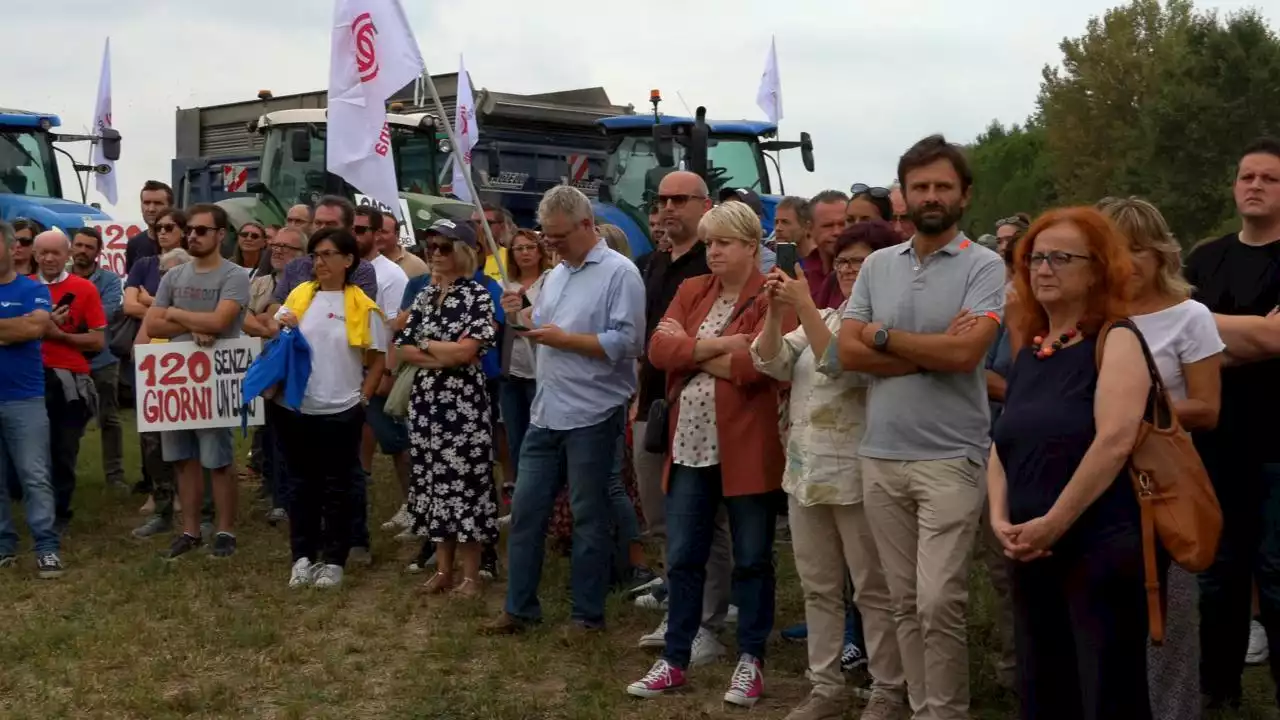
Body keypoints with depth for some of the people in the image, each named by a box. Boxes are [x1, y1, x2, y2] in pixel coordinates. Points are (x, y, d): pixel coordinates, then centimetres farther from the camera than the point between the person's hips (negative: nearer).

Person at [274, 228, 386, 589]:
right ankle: (303, 556, 19)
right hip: (297, 408, 3)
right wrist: (281, 329, -11)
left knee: (337, 487, 6)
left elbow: (377, 359, 1)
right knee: (301, 484, 10)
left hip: (341, 411, -3)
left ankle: (333, 560, 14)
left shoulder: (362, 306, -4)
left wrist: (363, 397, -5)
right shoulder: (299, 296, 4)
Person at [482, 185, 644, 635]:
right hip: (546, 412, 7)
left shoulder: (619, 272, -10)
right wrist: (524, 317, -1)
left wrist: (563, 339, -18)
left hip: (592, 416, -7)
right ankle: (519, 607, 20)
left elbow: (625, 343, -19)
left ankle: (588, 615, 15)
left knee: (588, 518, 3)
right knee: (526, 509, 9)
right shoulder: (556, 275, 15)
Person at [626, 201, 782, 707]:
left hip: (745, 448, -5)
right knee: (682, 558, 10)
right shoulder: (691, 291, 12)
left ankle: (751, 661, 18)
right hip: (690, 446, 5)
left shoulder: (771, 298, -7)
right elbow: (659, 349, -1)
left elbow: (756, 364, -22)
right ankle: (674, 660, 20)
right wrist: (716, 345, -15)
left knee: (751, 559, 7)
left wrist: (690, 352, -9)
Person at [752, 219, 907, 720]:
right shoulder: (822, 317, 13)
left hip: (857, 476, -7)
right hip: (805, 472, 7)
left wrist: (804, 307, -22)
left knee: (874, 592, 3)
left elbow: (843, 367, -22)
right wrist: (775, 311, -9)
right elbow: (770, 364, 5)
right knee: (818, 589, 13)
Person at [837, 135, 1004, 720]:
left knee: (939, 602, -7)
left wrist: (883, 335, -6)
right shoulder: (877, 265, 9)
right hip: (880, 456, 5)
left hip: (950, 458, -5)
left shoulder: (983, 267, -4)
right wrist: (932, 354, -9)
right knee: (905, 602, 11)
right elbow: (848, 352, 0)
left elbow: (966, 351, -18)